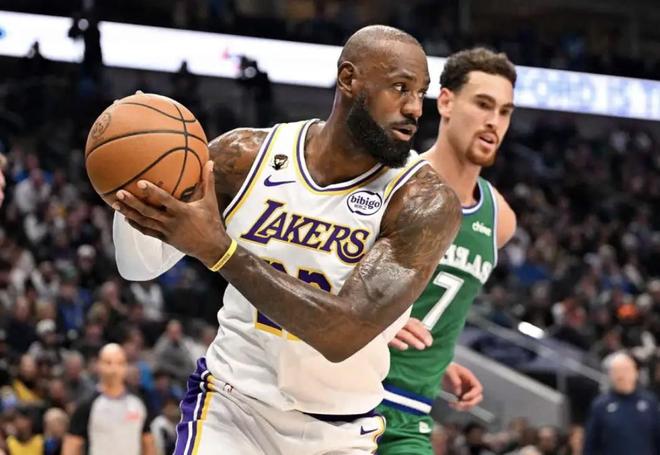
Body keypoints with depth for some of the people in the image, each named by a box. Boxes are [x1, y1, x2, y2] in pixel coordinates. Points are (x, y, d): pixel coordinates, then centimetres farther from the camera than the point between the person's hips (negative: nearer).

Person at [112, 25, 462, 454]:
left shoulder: (427, 203, -17)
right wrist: (130, 193, -22)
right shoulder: (246, 157, -8)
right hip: (233, 406, 0)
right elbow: (141, 264, 2)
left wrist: (218, 249, -33)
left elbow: (345, 333, -28)